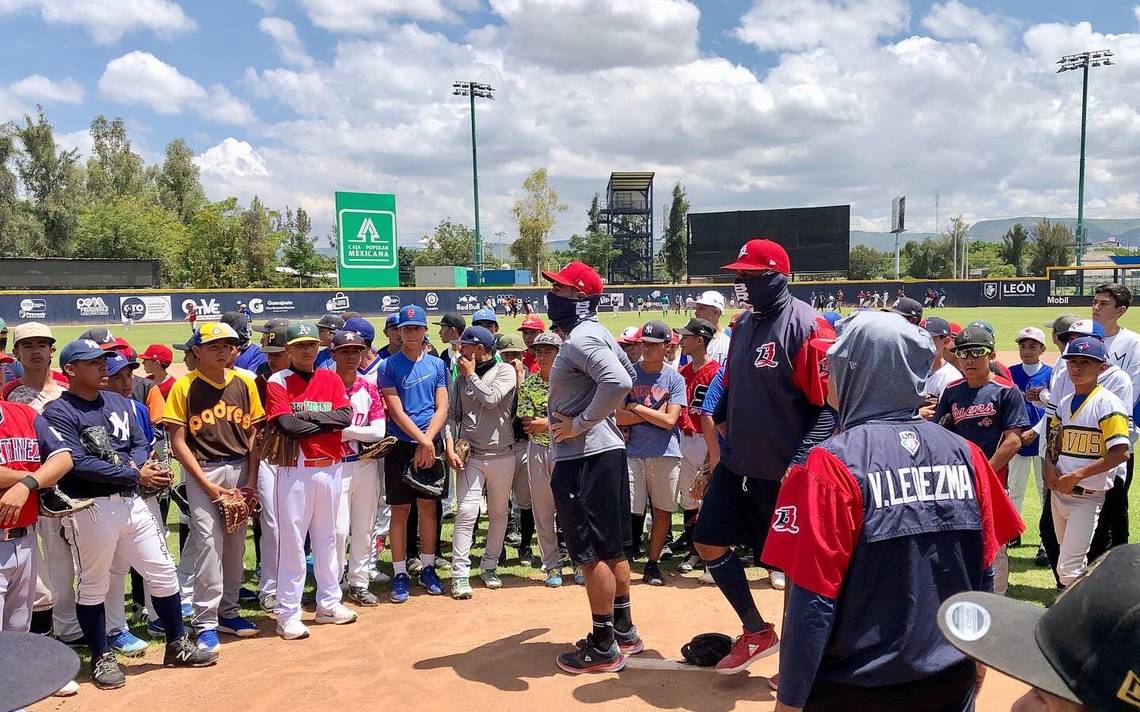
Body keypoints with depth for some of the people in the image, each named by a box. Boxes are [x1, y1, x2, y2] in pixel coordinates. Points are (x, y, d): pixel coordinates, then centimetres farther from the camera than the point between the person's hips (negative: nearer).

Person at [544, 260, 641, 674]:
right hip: (606, 450, 11)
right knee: (612, 547, 17)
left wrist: (581, 423, -22)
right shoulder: (593, 334, 15)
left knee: (593, 552, -1)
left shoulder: (580, 339, -17)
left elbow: (620, 382, -32)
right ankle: (624, 630, 29)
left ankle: (604, 647, 9)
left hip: (586, 457, -11)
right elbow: (629, 375, 25)